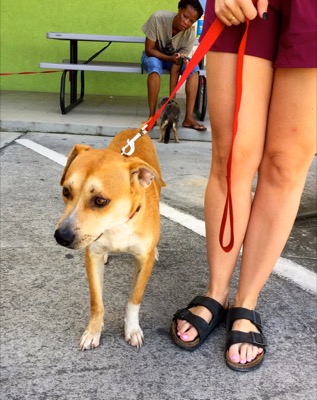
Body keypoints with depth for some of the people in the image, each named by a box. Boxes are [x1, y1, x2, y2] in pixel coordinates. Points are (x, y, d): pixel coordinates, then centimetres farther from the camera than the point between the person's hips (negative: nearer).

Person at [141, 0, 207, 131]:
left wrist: (173, 85, -34)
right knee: (154, 65, -37)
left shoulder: (190, 36, -23)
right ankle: (152, 115, -31)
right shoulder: (158, 18, -28)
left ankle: (188, 117, -27)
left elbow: (178, 64, -23)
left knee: (194, 68, -25)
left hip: (173, 58, 2)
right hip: (154, 56, -2)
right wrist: (170, 58, -36)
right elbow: (149, 49, -22)